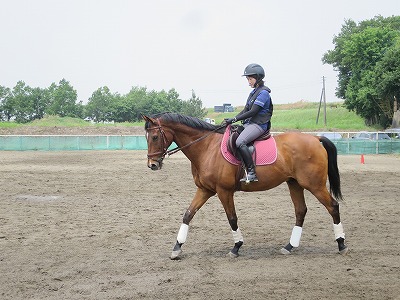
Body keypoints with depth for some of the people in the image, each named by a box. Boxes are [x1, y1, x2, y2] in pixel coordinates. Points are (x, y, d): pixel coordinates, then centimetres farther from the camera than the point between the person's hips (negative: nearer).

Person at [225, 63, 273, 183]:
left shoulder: (263, 92, -11)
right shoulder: (254, 92, 19)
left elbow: (253, 112, -18)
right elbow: (246, 110, 18)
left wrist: (234, 119, -17)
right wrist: (231, 120, 5)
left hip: (259, 125, -10)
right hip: (249, 123, 10)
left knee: (240, 142, -31)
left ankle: (251, 173, -30)